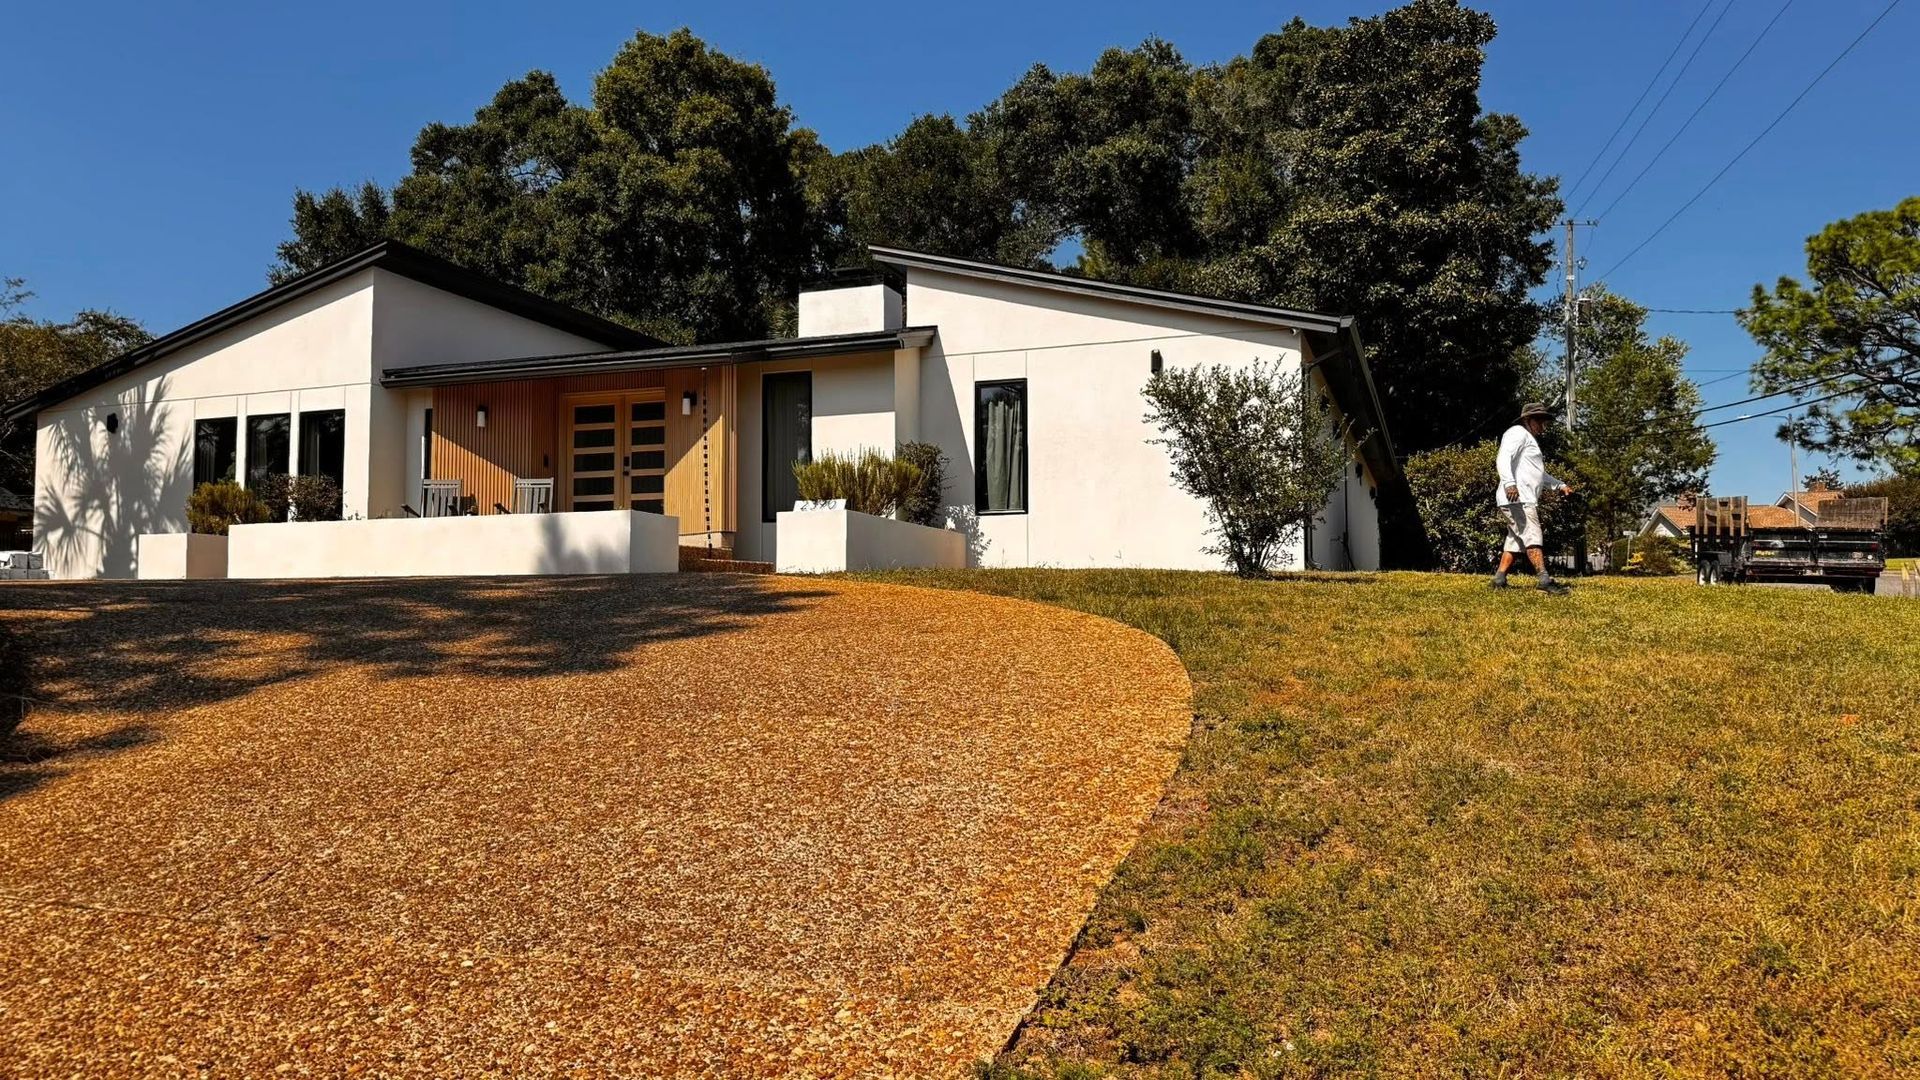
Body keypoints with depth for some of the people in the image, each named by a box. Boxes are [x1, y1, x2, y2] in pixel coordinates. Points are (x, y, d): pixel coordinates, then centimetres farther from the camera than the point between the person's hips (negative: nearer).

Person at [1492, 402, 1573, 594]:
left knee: (1515, 541, 9)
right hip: (1517, 499, -11)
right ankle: (1545, 581, -24)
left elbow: (1539, 473, 40)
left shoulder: (1530, 440, 31)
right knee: (1532, 537, -17)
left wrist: (1560, 485, 30)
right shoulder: (1518, 433, -3)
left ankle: (1499, 581, 9)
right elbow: (1503, 458, -21)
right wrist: (1509, 483, -35)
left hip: (1526, 501, 11)